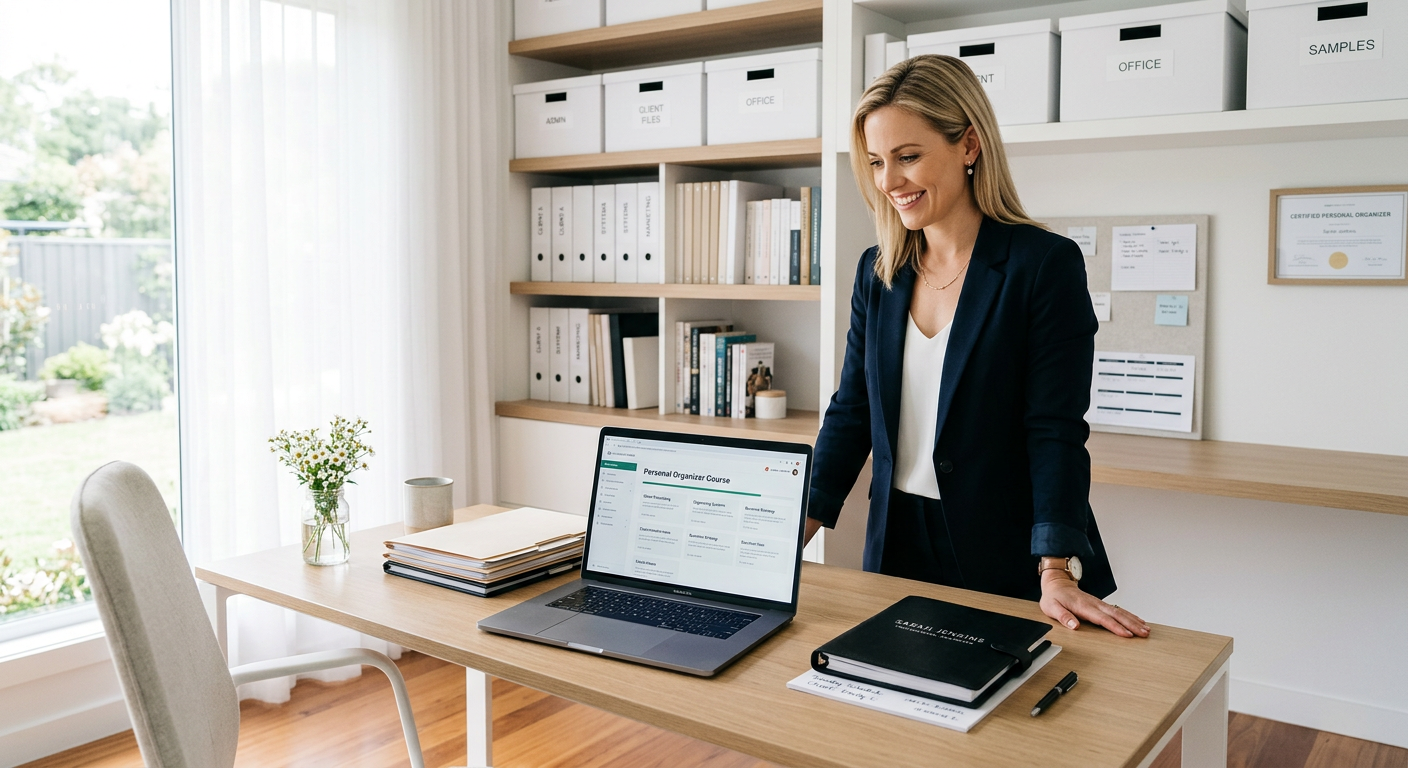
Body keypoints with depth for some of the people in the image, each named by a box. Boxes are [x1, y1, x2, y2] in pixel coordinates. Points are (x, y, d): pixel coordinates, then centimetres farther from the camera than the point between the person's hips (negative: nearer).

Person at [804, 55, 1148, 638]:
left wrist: (1057, 572, -23)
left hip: (1008, 561, -4)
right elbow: (851, 414, 6)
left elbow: (1056, 431, -15)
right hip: (899, 546, 5)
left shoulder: (1046, 264, -10)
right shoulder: (877, 272, 5)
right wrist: (790, 534, -2)